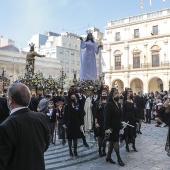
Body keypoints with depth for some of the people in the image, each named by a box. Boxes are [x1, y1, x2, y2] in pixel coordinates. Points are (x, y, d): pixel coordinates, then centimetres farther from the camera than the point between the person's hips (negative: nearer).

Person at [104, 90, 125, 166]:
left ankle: (108, 157, 26)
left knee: (112, 142, 15)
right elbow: (106, 117, -20)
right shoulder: (109, 105, -15)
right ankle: (119, 158, 10)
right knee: (116, 142, -2)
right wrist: (106, 128, -23)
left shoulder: (118, 104, 10)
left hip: (116, 126, 8)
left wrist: (120, 124, 13)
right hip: (111, 127, -8)